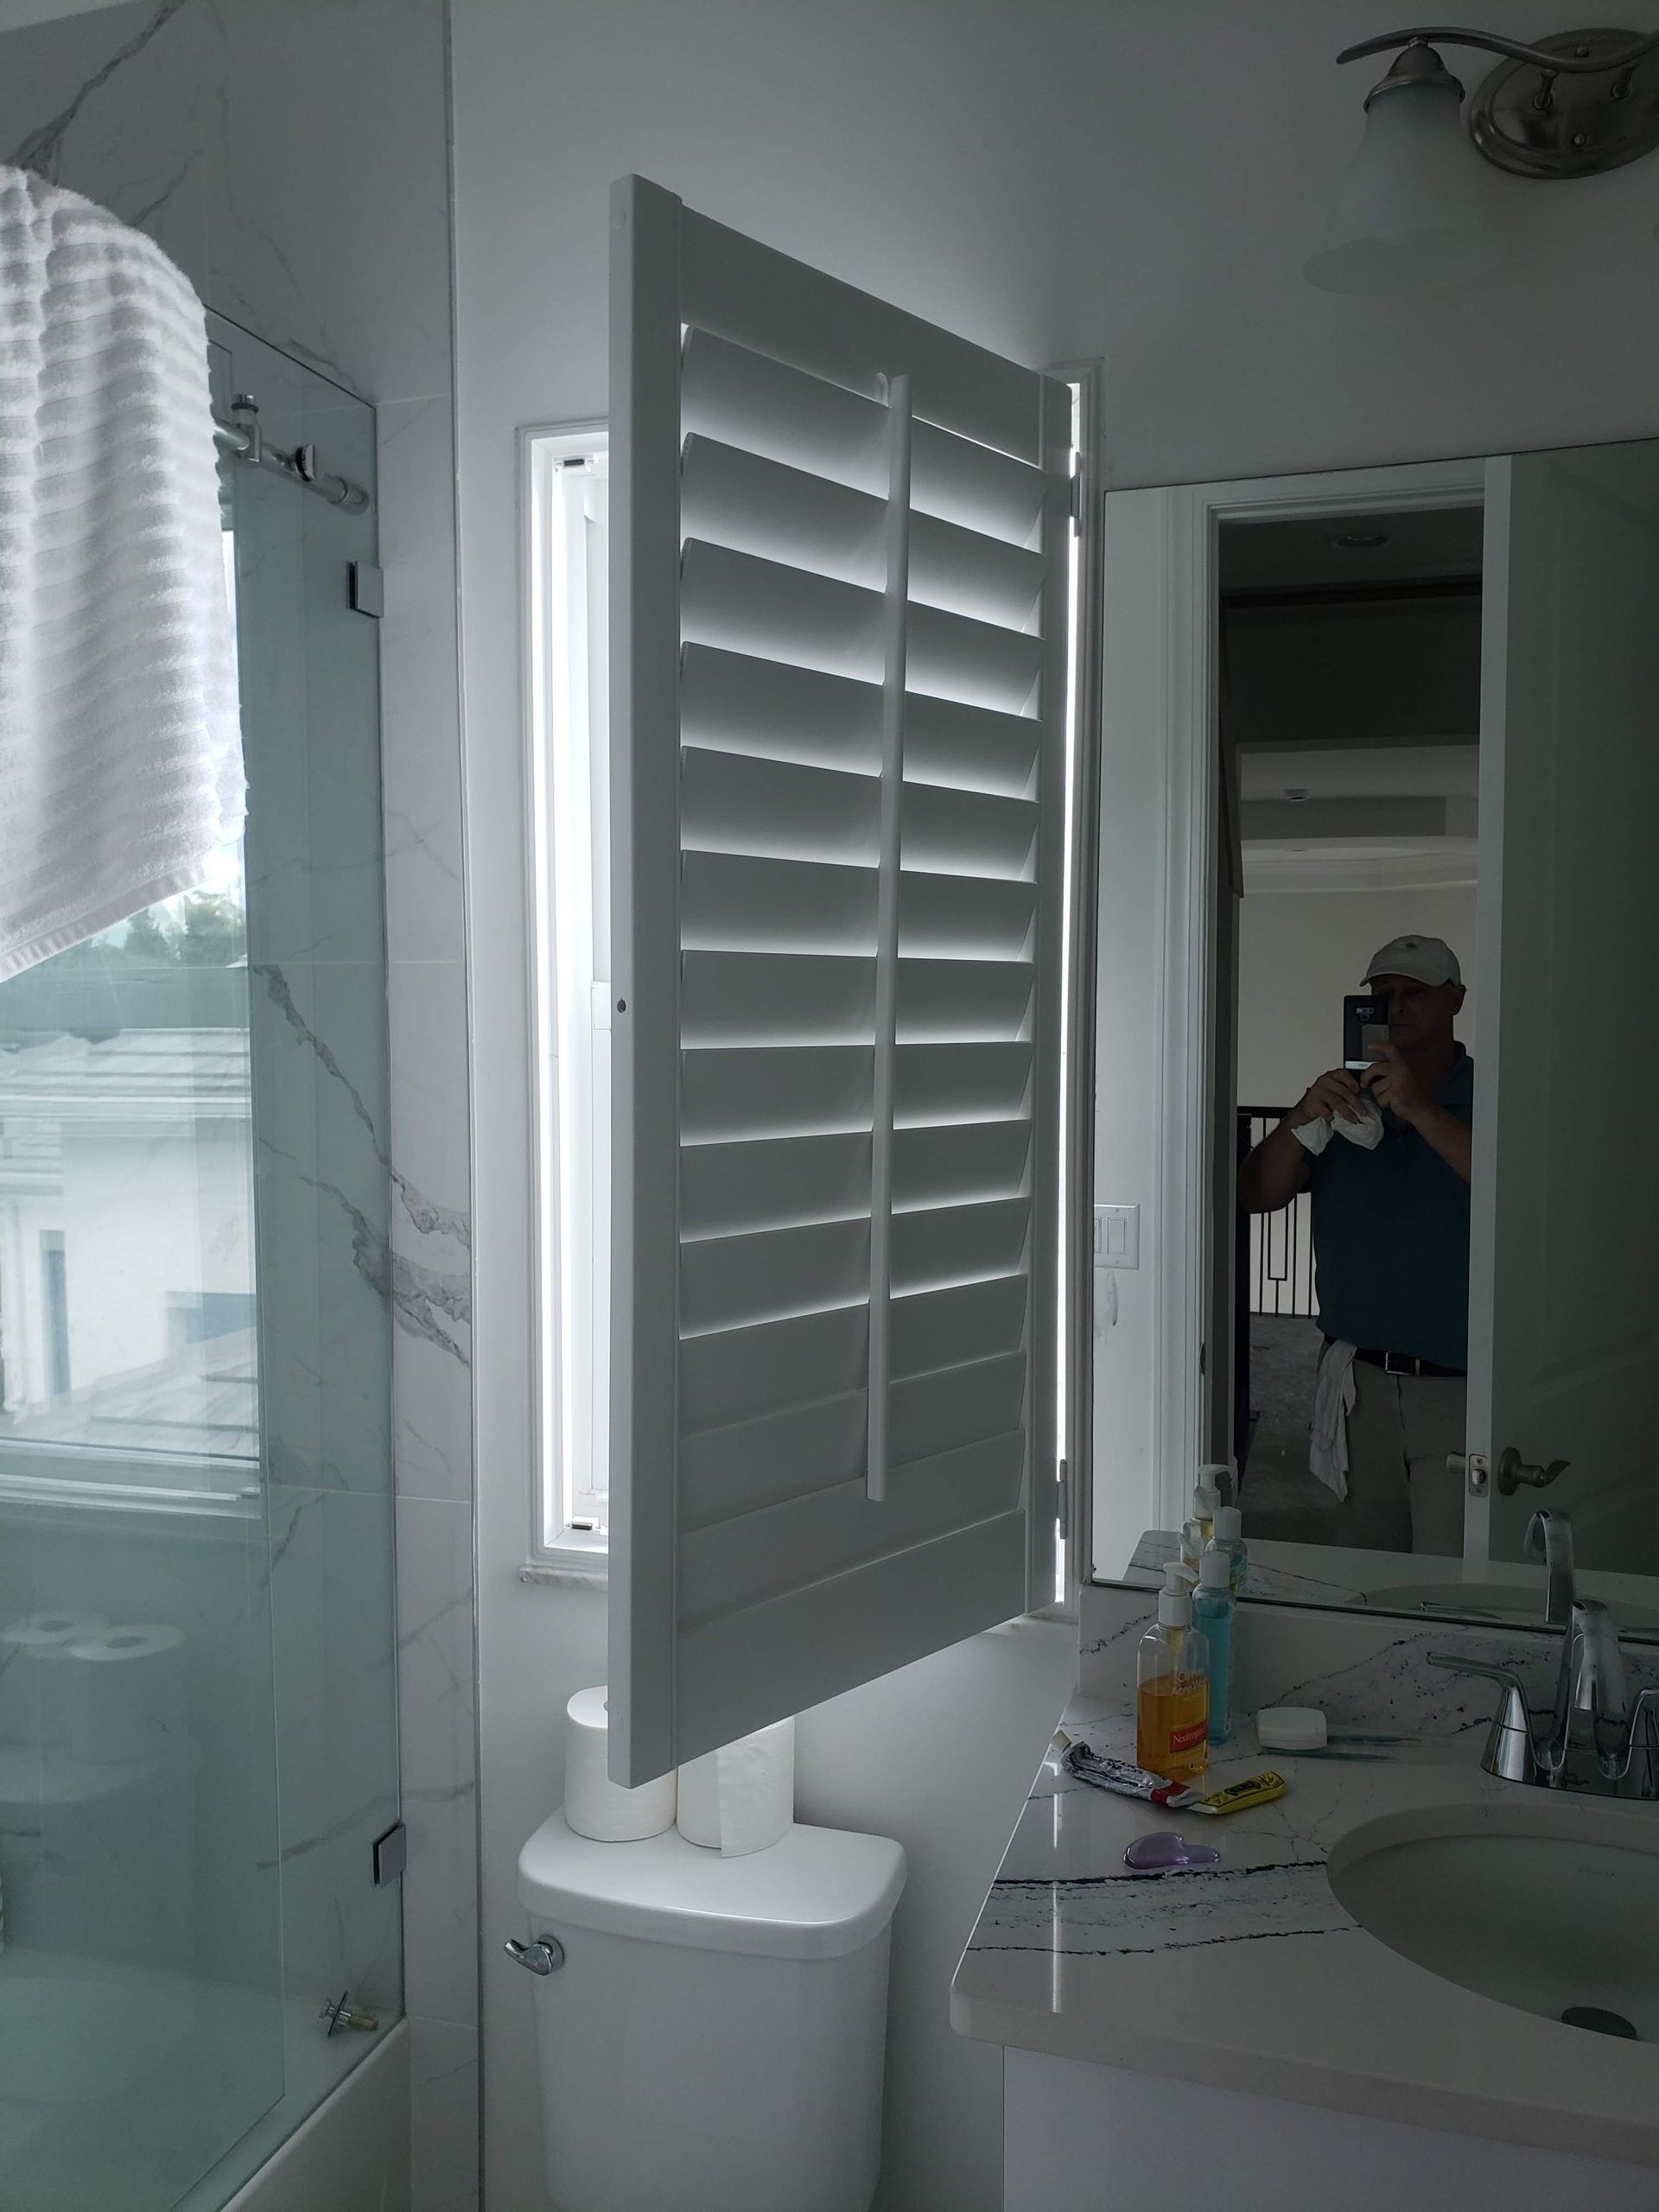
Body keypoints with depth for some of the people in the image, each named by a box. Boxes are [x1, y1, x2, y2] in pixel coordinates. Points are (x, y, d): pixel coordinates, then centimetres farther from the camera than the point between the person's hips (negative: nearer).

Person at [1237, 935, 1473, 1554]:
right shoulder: (1345, 1099, 11)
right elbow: (1257, 1195, 2)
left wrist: (1421, 1110, -26)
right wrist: (1301, 1121, -15)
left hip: (1456, 1391, -4)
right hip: (1359, 1382, 4)